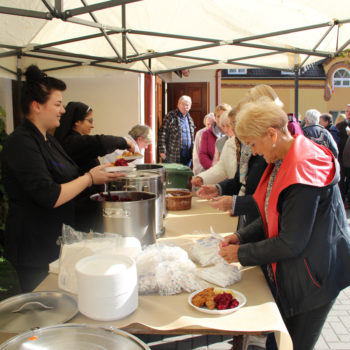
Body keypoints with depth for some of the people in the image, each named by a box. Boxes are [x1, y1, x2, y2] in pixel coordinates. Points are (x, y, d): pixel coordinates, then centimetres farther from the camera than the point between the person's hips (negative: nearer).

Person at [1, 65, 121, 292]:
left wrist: (99, 173, 6)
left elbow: (64, 180, 19)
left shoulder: (48, 139, 12)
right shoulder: (22, 144, -19)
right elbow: (50, 197, -26)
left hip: (57, 243, 9)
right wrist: (90, 178, -16)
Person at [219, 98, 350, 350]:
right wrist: (242, 236, -2)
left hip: (311, 280, -9)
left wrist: (242, 253, -16)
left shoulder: (303, 170, -28)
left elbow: (292, 243, -25)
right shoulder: (281, 161, 3)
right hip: (288, 273, 9)